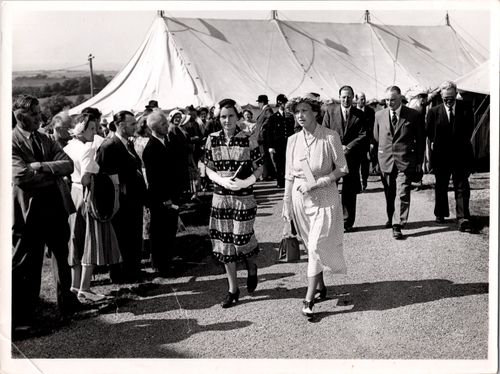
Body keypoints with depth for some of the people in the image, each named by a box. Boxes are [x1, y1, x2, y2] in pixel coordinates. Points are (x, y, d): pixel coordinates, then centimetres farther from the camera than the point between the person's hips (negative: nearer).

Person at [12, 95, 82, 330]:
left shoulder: (46, 141, 10)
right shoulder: (12, 143, -9)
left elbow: (68, 165, -3)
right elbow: (21, 176, -22)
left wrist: (42, 166, -18)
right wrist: (55, 173, -12)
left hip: (55, 207, 6)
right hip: (29, 211, -6)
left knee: (61, 256, 19)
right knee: (24, 266, 3)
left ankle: (66, 302, 36)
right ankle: (20, 318, 15)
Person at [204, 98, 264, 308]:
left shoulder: (248, 140, -7)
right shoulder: (212, 140, 1)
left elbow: (259, 167, -2)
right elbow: (209, 169, 5)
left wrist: (245, 182, -18)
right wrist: (222, 180, -13)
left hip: (244, 198, -3)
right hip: (220, 197, 3)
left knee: (241, 239, -5)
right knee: (225, 241, 7)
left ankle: (251, 267, 33)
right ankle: (233, 289, 22)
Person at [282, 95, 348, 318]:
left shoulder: (330, 137, -10)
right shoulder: (293, 141, 2)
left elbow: (342, 169, -8)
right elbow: (289, 175, 7)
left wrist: (315, 183, -16)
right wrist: (286, 204, 7)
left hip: (324, 199, -4)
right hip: (300, 198, 4)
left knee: (316, 247, -8)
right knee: (311, 247, 13)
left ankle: (309, 300, -2)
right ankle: (320, 286, 31)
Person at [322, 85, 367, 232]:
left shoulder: (359, 115, 6)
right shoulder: (330, 110, 6)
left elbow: (363, 135, 0)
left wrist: (347, 147, -11)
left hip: (351, 156, 0)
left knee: (349, 191, 4)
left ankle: (347, 223, 12)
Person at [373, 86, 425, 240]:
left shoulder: (413, 115, -2)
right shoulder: (379, 115, 6)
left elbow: (420, 139, 4)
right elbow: (376, 137, 18)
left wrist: (419, 161, 3)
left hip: (405, 161, -3)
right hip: (385, 161, 3)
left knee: (402, 194, -8)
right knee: (389, 193, 13)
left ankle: (397, 225, -8)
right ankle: (391, 218, 32)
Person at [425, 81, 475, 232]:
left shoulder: (466, 110, -1)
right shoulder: (433, 112, -1)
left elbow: (469, 130, 4)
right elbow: (429, 133, 8)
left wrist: (461, 145, 0)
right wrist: (436, 144, 3)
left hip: (461, 156, -1)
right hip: (441, 157, 1)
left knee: (462, 188, -5)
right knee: (441, 187, 15)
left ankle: (463, 219, -7)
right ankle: (440, 214, 31)